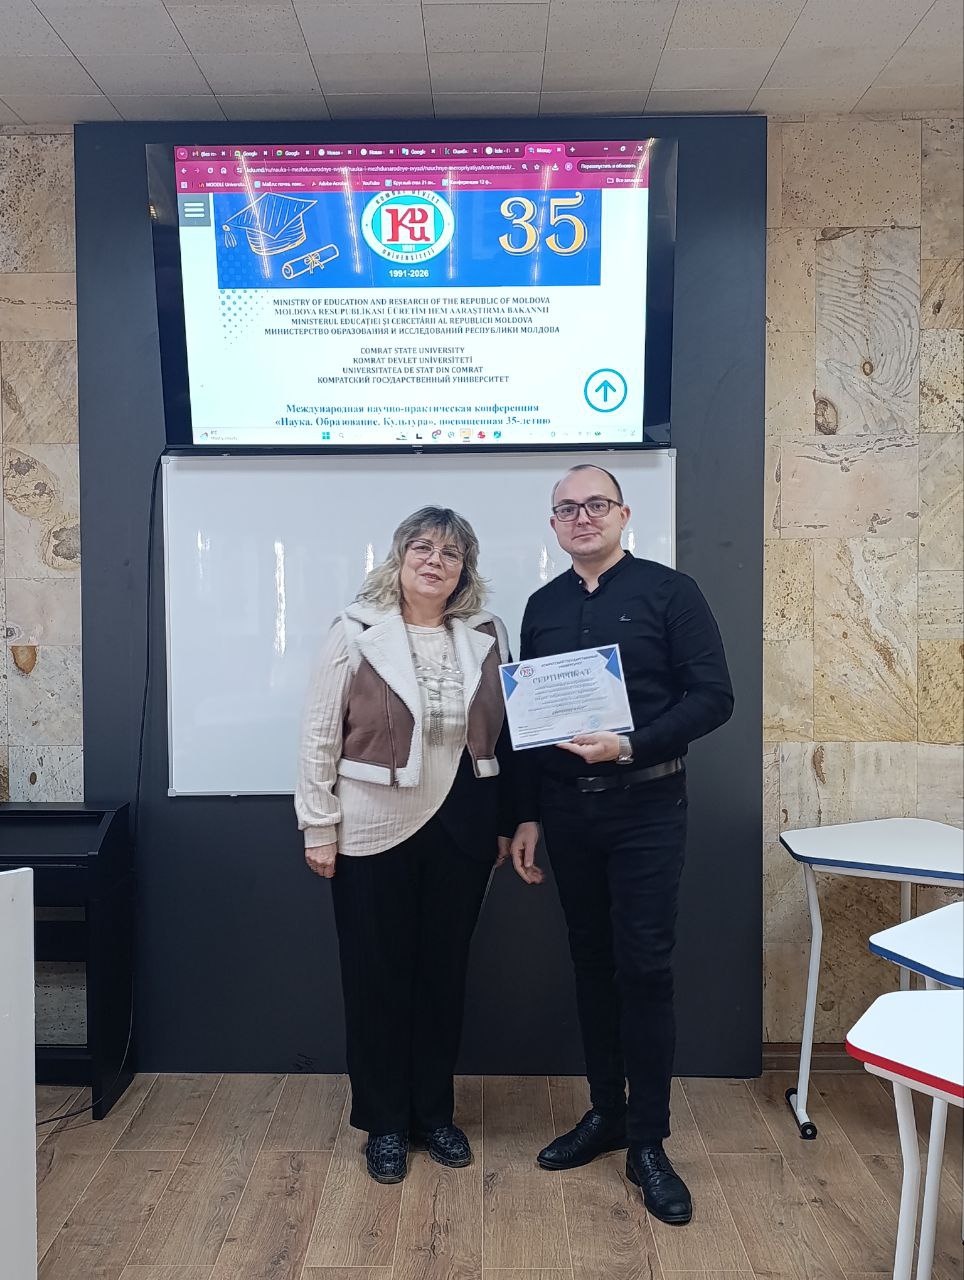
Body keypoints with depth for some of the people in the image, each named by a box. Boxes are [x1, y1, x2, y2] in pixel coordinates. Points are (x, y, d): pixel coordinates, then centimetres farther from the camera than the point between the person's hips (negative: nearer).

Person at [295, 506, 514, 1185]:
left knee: (445, 973, 14)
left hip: (461, 829, 3)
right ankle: (385, 1123, 29)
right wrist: (319, 827, -6)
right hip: (375, 831, -3)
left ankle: (436, 1113, 34)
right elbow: (321, 736, -4)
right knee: (378, 977, 9)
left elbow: (504, 735, 8)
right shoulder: (356, 633, -5)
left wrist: (505, 824, 8)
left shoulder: (485, 636, 4)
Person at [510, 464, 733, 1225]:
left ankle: (649, 1143, 15)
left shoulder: (669, 591, -5)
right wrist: (527, 816, 8)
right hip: (566, 810, 4)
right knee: (592, 962, 13)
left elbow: (714, 697, -10)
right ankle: (605, 1113, 29)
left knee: (644, 967, 0)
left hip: (645, 808, -4)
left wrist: (631, 745, -22)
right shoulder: (543, 607, 8)